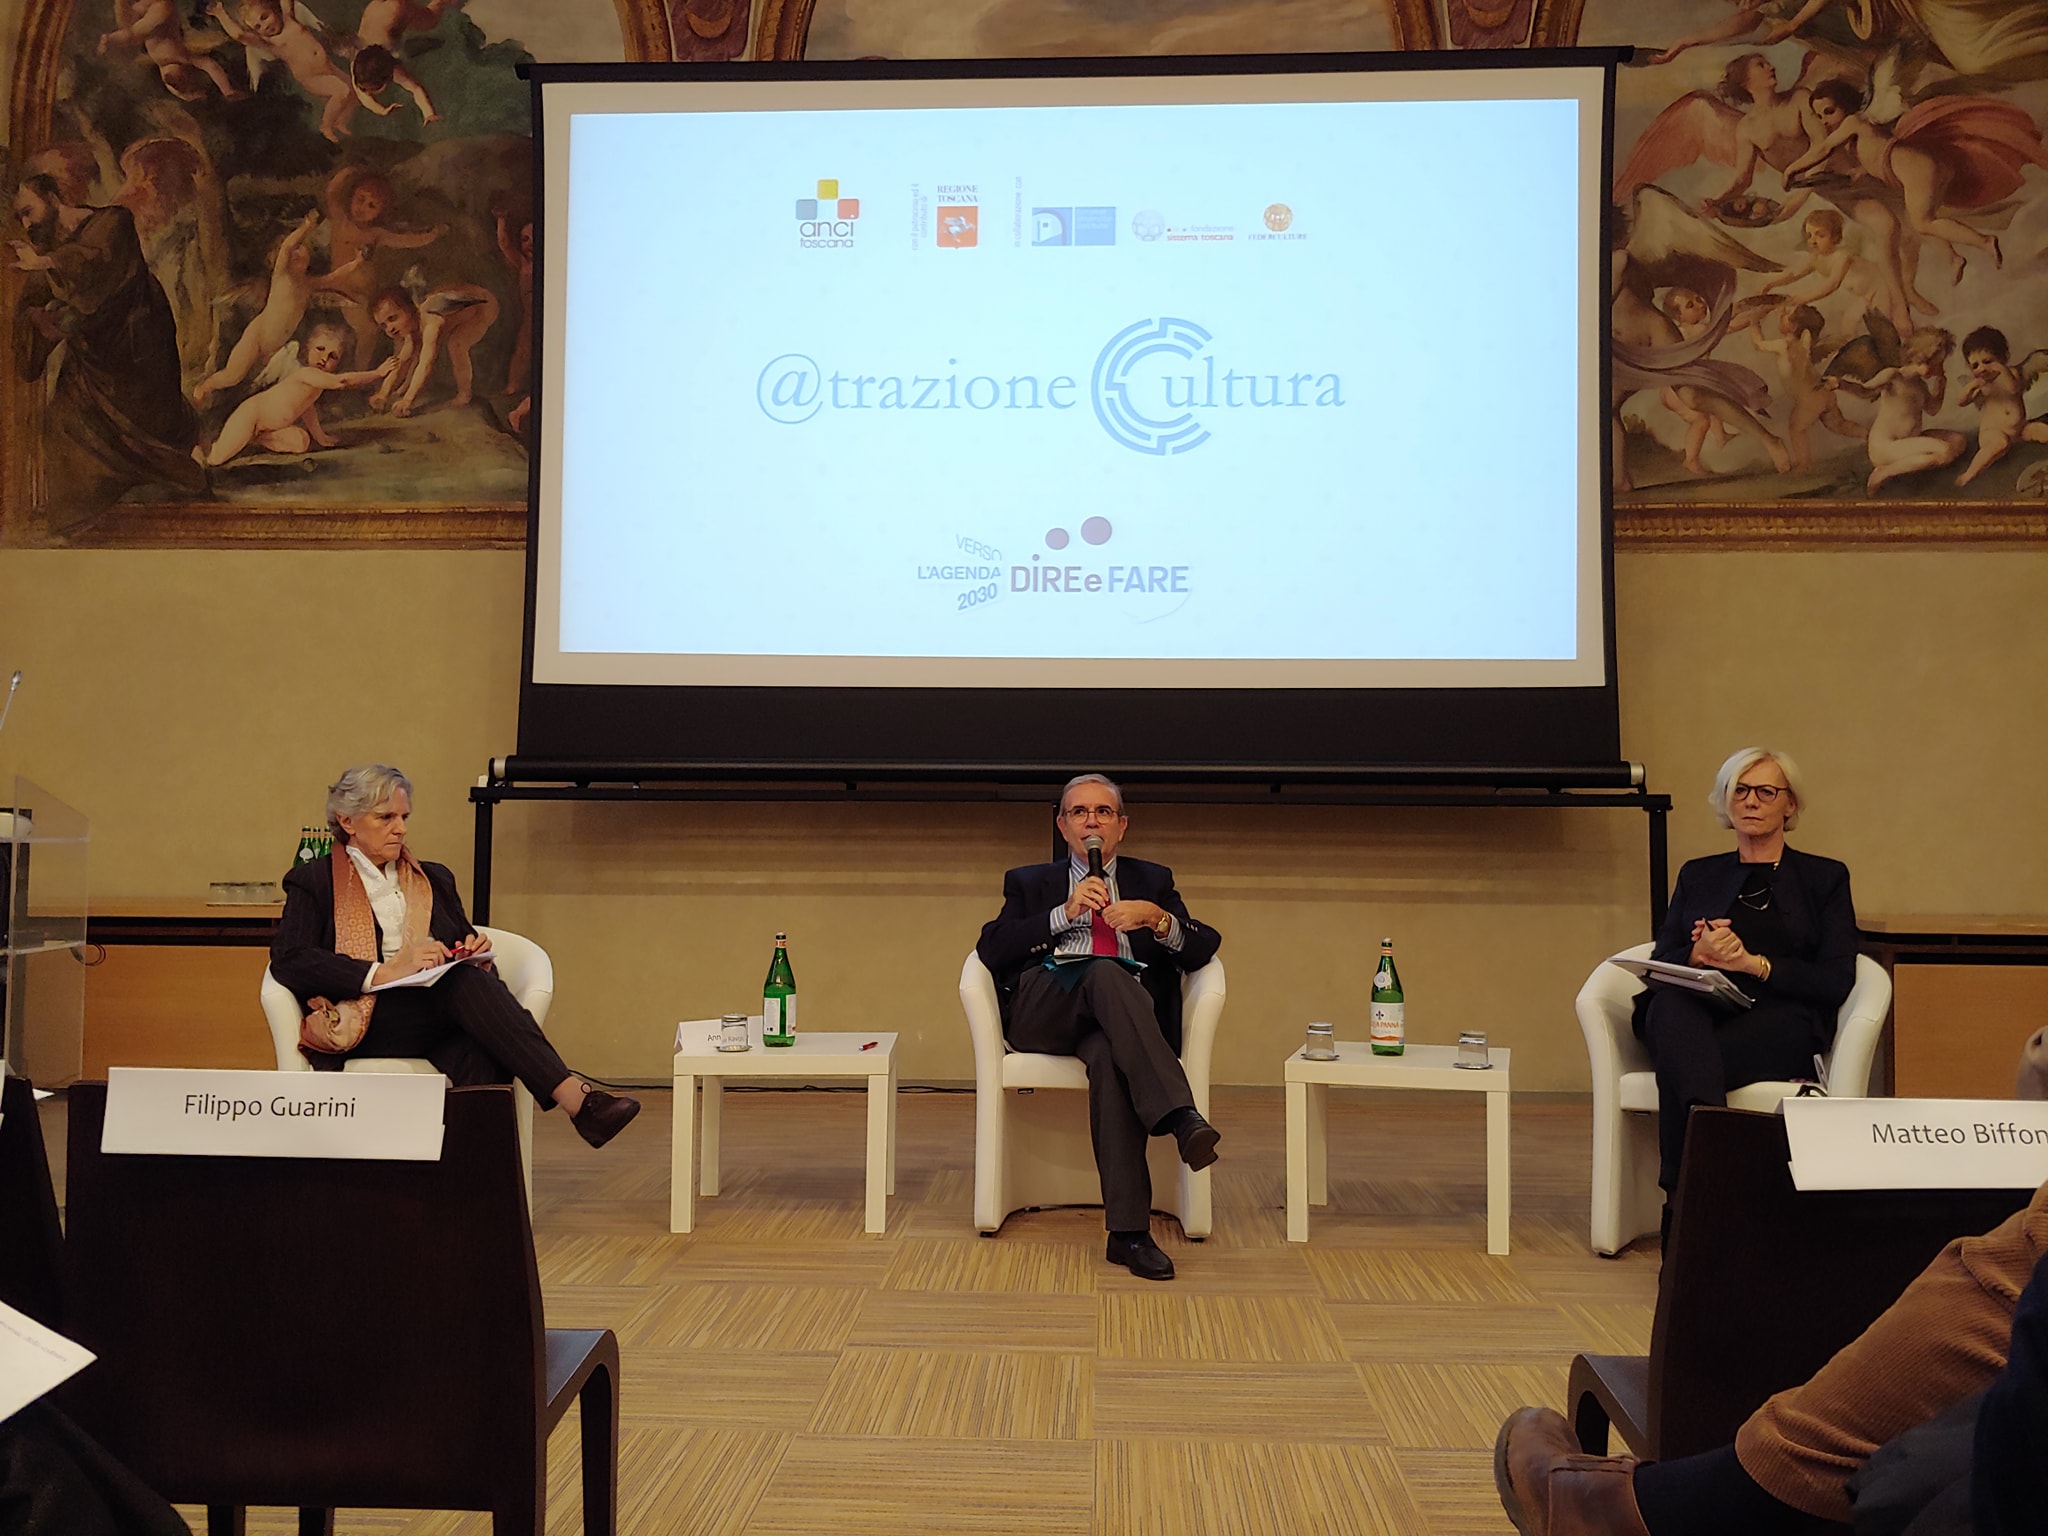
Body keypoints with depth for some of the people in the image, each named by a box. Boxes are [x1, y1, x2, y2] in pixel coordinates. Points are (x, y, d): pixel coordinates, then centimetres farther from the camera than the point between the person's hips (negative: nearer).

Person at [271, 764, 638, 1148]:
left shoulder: (434, 879, 27)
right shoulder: (313, 882, 13)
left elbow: (463, 951, 28)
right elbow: (287, 961, -4)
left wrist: (472, 952, 0)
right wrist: (385, 972, -18)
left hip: (439, 1020, 4)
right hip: (368, 1023, -4)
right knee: (468, 983, -35)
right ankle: (576, 1097, -46)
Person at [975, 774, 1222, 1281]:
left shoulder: (1153, 880, 28)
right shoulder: (1029, 883, 26)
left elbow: (1202, 950, 12)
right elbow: (992, 950, 6)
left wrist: (1157, 918, -8)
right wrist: (1065, 913, -4)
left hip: (1131, 1013, 0)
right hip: (1042, 1008, 0)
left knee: (1107, 1055, -38)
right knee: (1106, 973, -36)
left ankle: (1128, 1233, -41)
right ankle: (1181, 1116, -47)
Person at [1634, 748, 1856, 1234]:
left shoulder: (1825, 878, 19)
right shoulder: (1697, 875, 26)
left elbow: (1836, 981, 4)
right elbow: (1659, 964, 13)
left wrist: (1754, 964, -11)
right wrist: (1697, 956, -12)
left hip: (1779, 1025, -2)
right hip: (1697, 1014, 2)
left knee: (1677, 1068, -36)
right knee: (1672, 1001, -39)